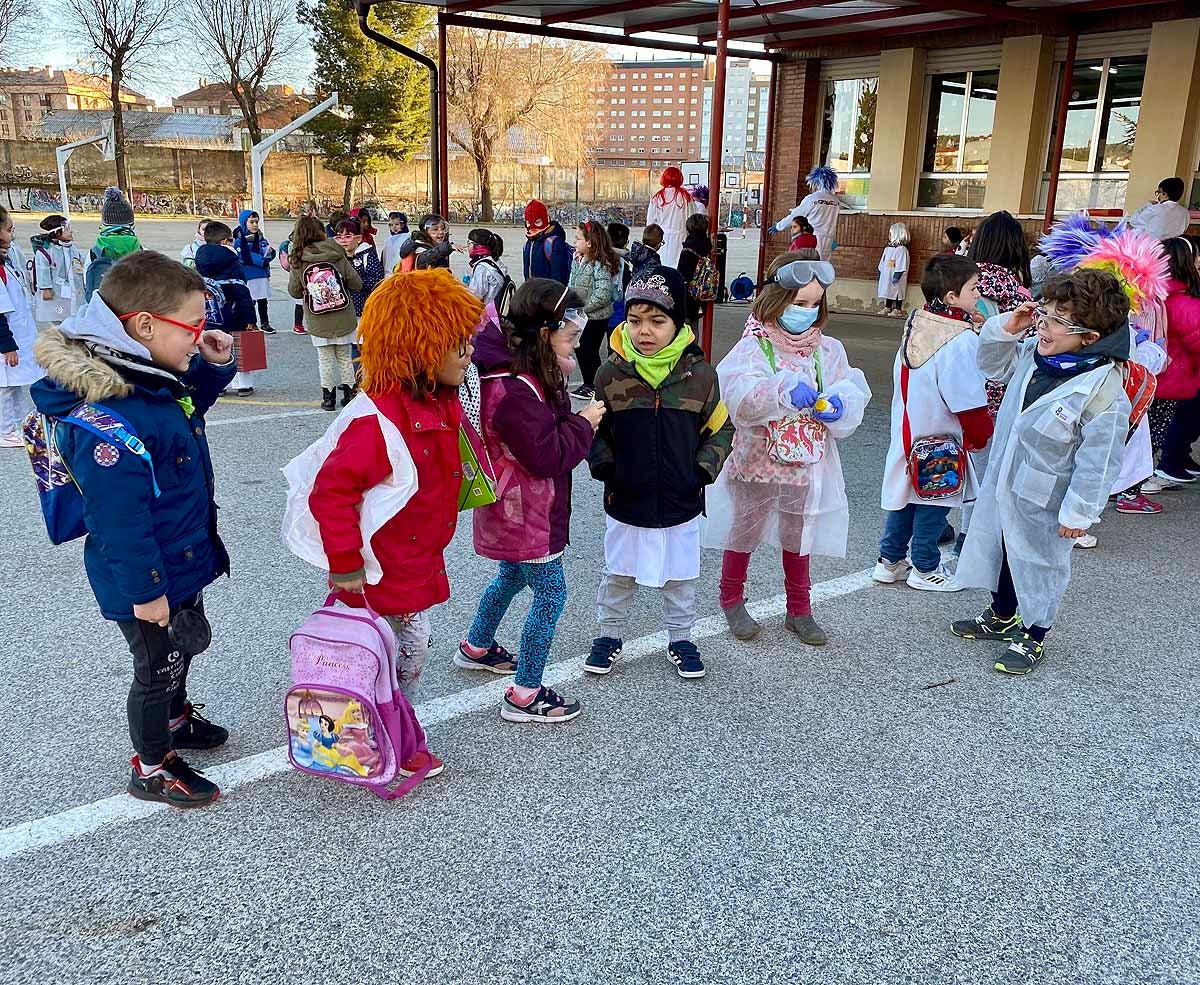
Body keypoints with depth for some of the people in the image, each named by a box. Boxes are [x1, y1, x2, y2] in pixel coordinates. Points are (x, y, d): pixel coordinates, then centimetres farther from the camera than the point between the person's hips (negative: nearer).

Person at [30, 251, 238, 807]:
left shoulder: (153, 381, -4)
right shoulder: (107, 420, -33)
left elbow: (192, 403, 20)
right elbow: (120, 519, -30)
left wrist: (216, 364, 0)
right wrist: (145, 591, -22)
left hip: (184, 561, 9)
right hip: (149, 581, -9)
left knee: (185, 646, 28)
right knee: (158, 667, 11)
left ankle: (174, 719, 54)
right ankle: (152, 769, 33)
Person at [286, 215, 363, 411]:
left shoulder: (297, 261, -6)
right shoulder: (337, 255, -5)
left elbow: (294, 291, 0)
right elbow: (357, 284, -2)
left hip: (318, 322, 0)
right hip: (343, 319, 0)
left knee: (325, 359, 9)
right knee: (345, 357, 13)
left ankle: (328, 398, 12)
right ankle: (350, 394, 17)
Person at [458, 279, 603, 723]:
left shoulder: (520, 372, 3)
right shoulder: (515, 390, -29)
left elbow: (547, 432, 11)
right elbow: (546, 455, -26)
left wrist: (575, 416, -4)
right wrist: (584, 424, -15)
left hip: (516, 508, 11)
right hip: (524, 511, -11)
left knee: (513, 575, 28)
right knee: (550, 594, -1)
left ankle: (476, 648, 49)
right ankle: (525, 695, 9)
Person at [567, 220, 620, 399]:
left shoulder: (601, 265, -19)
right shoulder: (577, 260, 6)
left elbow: (602, 295, -25)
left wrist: (581, 308, -21)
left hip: (595, 317, -8)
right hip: (579, 316, 8)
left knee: (590, 351, 0)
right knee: (580, 349, 15)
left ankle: (595, 386, 14)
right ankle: (587, 383, 29)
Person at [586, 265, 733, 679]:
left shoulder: (699, 374, -9)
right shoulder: (611, 374, -10)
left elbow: (720, 429, 3)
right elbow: (594, 430, 4)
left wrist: (704, 470, -8)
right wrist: (603, 463, -11)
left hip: (681, 503, 0)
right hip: (626, 502, 0)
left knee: (681, 577, 17)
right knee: (619, 575, 16)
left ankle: (680, 638, 37)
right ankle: (610, 634, 37)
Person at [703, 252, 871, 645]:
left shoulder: (828, 350, 1)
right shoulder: (753, 347, -13)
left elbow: (854, 393, -3)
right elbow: (739, 394, -31)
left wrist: (839, 406, -25)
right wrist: (784, 389, -47)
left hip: (806, 466, 4)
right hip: (757, 463, -3)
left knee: (799, 538, 17)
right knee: (744, 533, 14)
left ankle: (799, 610, 34)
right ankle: (731, 599, 36)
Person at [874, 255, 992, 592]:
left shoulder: (916, 325, 2)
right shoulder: (962, 340, -23)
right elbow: (969, 402, -21)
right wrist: (981, 436, -6)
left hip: (907, 434, 8)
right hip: (940, 444, -8)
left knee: (905, 501, 19)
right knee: (933, 506, 7)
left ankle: (890, 561, 28)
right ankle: (925, 569, 21)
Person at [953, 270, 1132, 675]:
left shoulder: (1103, 393, -28)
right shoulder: (1033, 352, -8)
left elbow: (1098, 460, -23)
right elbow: (995, 366, 12)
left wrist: (1079, 512, -17)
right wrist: (1005, 329, -7)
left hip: (1045, 500, -7)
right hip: (1005, 482, 7)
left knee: (1039, 563, 12)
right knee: (1003, 550, 25)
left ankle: (1032, 637, 33)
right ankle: (1002, 616, 48)